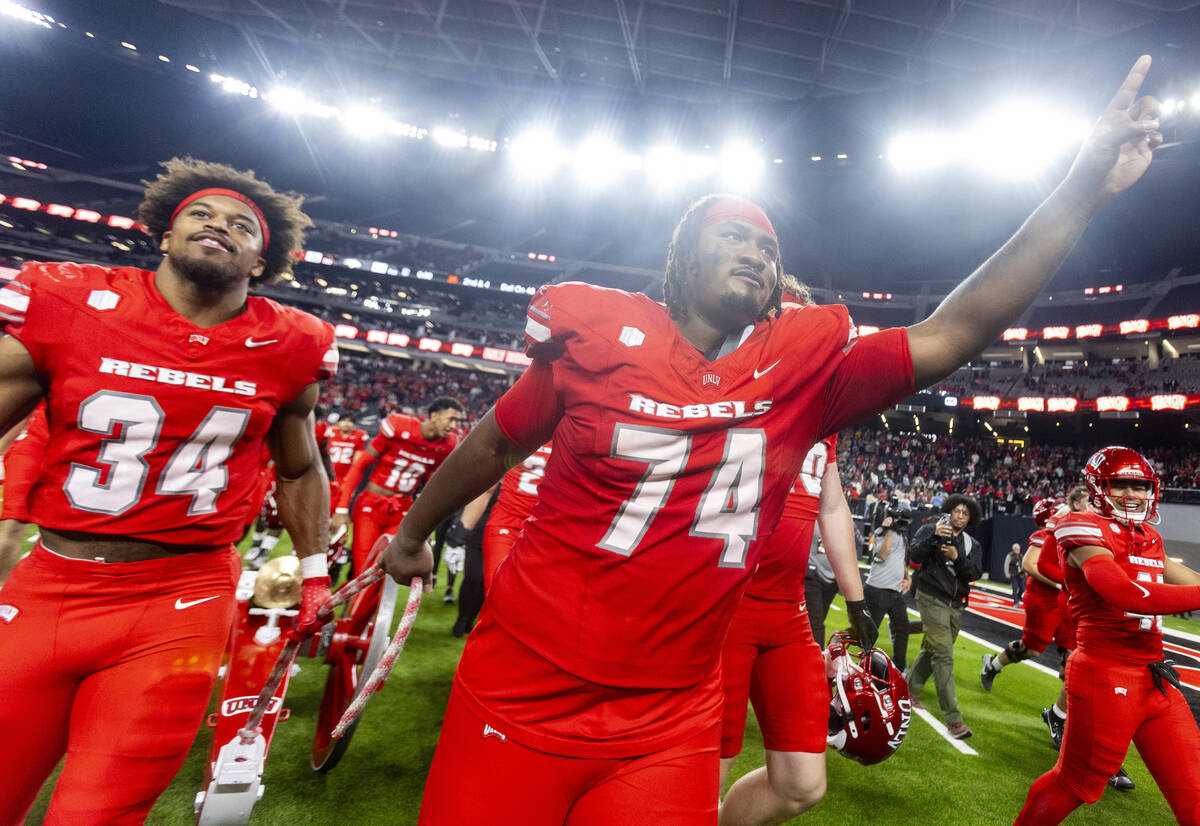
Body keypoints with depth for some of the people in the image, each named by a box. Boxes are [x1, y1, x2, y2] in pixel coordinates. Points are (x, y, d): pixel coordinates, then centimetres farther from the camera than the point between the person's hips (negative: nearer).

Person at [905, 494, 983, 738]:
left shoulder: (973, 546, 10)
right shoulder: (929, 531, -2)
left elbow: (975, 573, -4)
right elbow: (916, 555, -16)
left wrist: (957, 558, -21)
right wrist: (934, 536, -27)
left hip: (955, 605, 6)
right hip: (932, 599, -5)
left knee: (932, 650, 15)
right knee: (943, 656, -11)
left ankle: (909, 686, 38)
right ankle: (953, 718, -10)